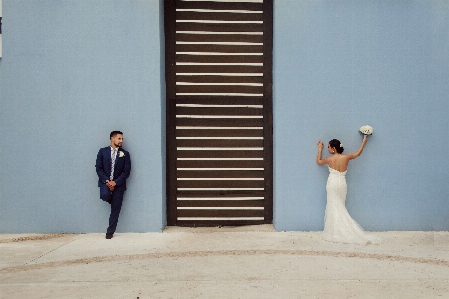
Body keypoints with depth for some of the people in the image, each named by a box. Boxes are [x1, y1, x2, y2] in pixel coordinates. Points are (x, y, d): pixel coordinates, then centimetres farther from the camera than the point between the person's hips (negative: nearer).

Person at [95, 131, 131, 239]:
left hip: (118, 184, 0)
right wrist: (107, 181, -13)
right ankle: (112, 201, 6)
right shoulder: (102, 152, 4)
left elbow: (126, 171, -2)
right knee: (105, 195, -31)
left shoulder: (125, 154, 4)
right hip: (105, 181, 0)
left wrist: (115, 182, -13)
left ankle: (110, 231, 11)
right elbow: (98, 168, 0)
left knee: (115, 209, -1)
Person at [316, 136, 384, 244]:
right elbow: (358, 153, 15)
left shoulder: (329, 159, -10)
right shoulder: (346, 157, -2)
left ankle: (336, 232, -1)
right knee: (340, 208, 11)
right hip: (342, 185, 4)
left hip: (332, 185, -4)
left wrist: (320, 148, 20)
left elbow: (318, 161, 11)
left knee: (334, 208, -1)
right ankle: (343, 231, 13)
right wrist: (364, 142, 27)